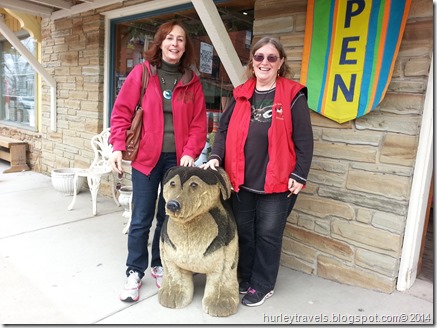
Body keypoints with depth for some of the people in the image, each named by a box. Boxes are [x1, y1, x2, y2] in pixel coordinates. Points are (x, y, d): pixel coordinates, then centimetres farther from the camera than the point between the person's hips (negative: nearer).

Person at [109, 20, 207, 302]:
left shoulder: (192, 81, 5)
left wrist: (190, 152, -9)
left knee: (169, 215, 11)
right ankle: (135, 273, 22)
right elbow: (122, 112, -1)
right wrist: (118, 147, -10)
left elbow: (199, 122, 3)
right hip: (146, 156, -1)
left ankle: (159, 266, 31)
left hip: (178, 158, 2)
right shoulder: (142, 72, 0)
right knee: (141, 219, 4)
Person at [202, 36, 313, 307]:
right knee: (243, 231, 16)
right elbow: (224, 130, 9)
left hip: (277, 182, -4)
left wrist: (299, 175, -10)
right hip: (241, 180, 4)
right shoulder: (240, 95, 8)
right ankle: (245, 277, 37)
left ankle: (262, 285, 28)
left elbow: (304, 140, -5)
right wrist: (216, 157, -6)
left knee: (268, 234, 8)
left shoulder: (293, 95, -4)